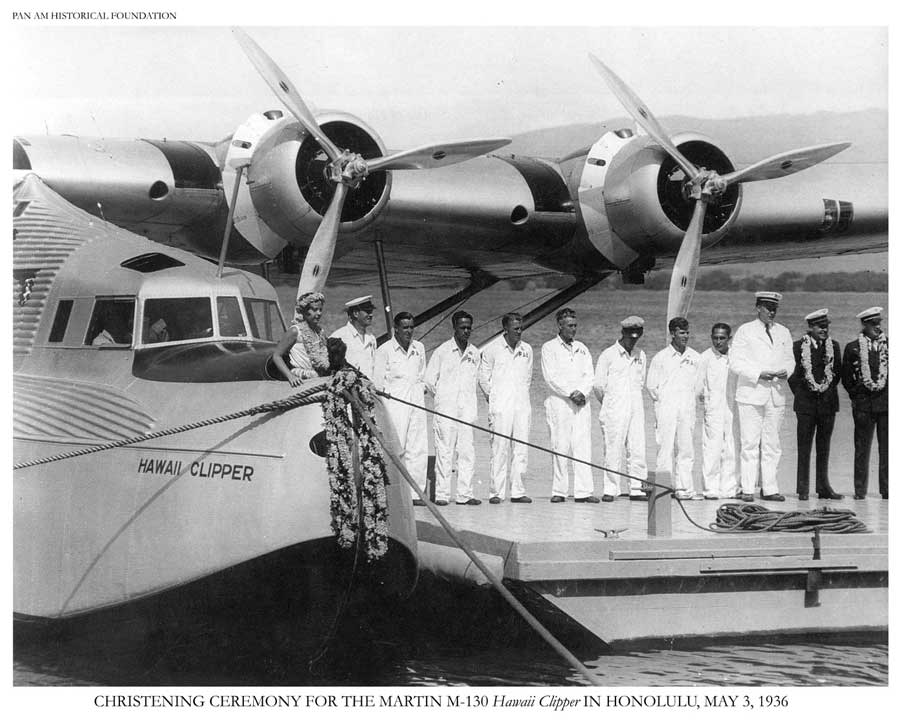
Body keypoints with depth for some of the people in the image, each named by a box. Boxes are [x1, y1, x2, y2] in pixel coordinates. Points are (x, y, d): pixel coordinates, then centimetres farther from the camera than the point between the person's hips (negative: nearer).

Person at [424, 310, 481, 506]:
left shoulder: (474, 353, 9)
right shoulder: (442, 351, -3)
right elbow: (429, 379, 2)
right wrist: (441, 396, 8)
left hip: (467, 407, 4)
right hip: (446, 408, -4)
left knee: (467, 451, 0)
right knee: (444, 450, -3)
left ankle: (464, 494, 5)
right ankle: (441, 494, 1)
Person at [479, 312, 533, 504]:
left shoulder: (527, 350, 11)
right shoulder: (492, 350, 0)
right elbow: (483, 378, 7)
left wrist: (525, 397, 15)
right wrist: (492, 397, 5)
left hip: (522, 405, 4)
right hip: (501, 407, -4)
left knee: (521, 449, 1)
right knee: (499, 449, -6)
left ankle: (517, 491, 5)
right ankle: (497, 492, -2)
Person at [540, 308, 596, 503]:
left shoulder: (582, 349, 17)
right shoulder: (549, 348, 3)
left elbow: (589, 375, 10)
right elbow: (551, 377, -7)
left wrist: (582, 392, -8)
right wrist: (571, 393, -11)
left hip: (581, 402, 4)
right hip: (559, 403, -4)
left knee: (582, 445, -3)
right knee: (560, 446, -5)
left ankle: (584, 491, -5)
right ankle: (559, 491, -1)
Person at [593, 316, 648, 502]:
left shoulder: (641, 356, 14)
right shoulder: (608, 355, -1)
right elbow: (598, 384, 1)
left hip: (636, 409, 4)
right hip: (614, 411, -4)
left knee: (638, 450, -2)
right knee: (613, 450, -6)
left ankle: (636, 488, 3)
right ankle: (610, 490, -2)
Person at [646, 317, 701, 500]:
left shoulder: (695, 358, 9)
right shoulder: (661, 358, 1)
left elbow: (699, 384, 14)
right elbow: (651, 385, 4)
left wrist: (693, 400, 6)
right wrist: (662, 400, 3)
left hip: (687, 409, 3)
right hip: (666, 408, -3)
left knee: (686, 449, 2)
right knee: (665, 448, -5)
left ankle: (684, 488, 4)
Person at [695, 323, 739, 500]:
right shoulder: (706, 357, 0)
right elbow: (699, 387, 3)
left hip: (731, 409, 3)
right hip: (713, 409, -3)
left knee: (731, 451, 3)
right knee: (713, 450, -7)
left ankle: (729, 488, 9)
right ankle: (711, 489, -3)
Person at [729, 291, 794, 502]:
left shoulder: (784, 333, 16)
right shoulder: (745, 331, 2)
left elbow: (790, 360, 19)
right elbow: (736, 362, -3)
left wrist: (786, 372, -4)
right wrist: (759, 374, -15)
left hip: (776, 395, 4)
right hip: (751, 394, -4)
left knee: (772, 444, 4)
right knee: (750, 444, -5)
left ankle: (770, 489, 8)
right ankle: (747, 489, -3)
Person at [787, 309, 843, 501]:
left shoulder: (833, 346, 8)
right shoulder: (798, 346, -2)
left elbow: (837, 372, 14)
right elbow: (792, 373, 3)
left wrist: (828, 390, 7)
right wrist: (799, 393, 2)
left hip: (828, 402, 3)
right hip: (806, 403, -3)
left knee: (824, 447, 8)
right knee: (804, 447, -1)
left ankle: (823, 487, 13)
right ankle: (803, 489, 2)